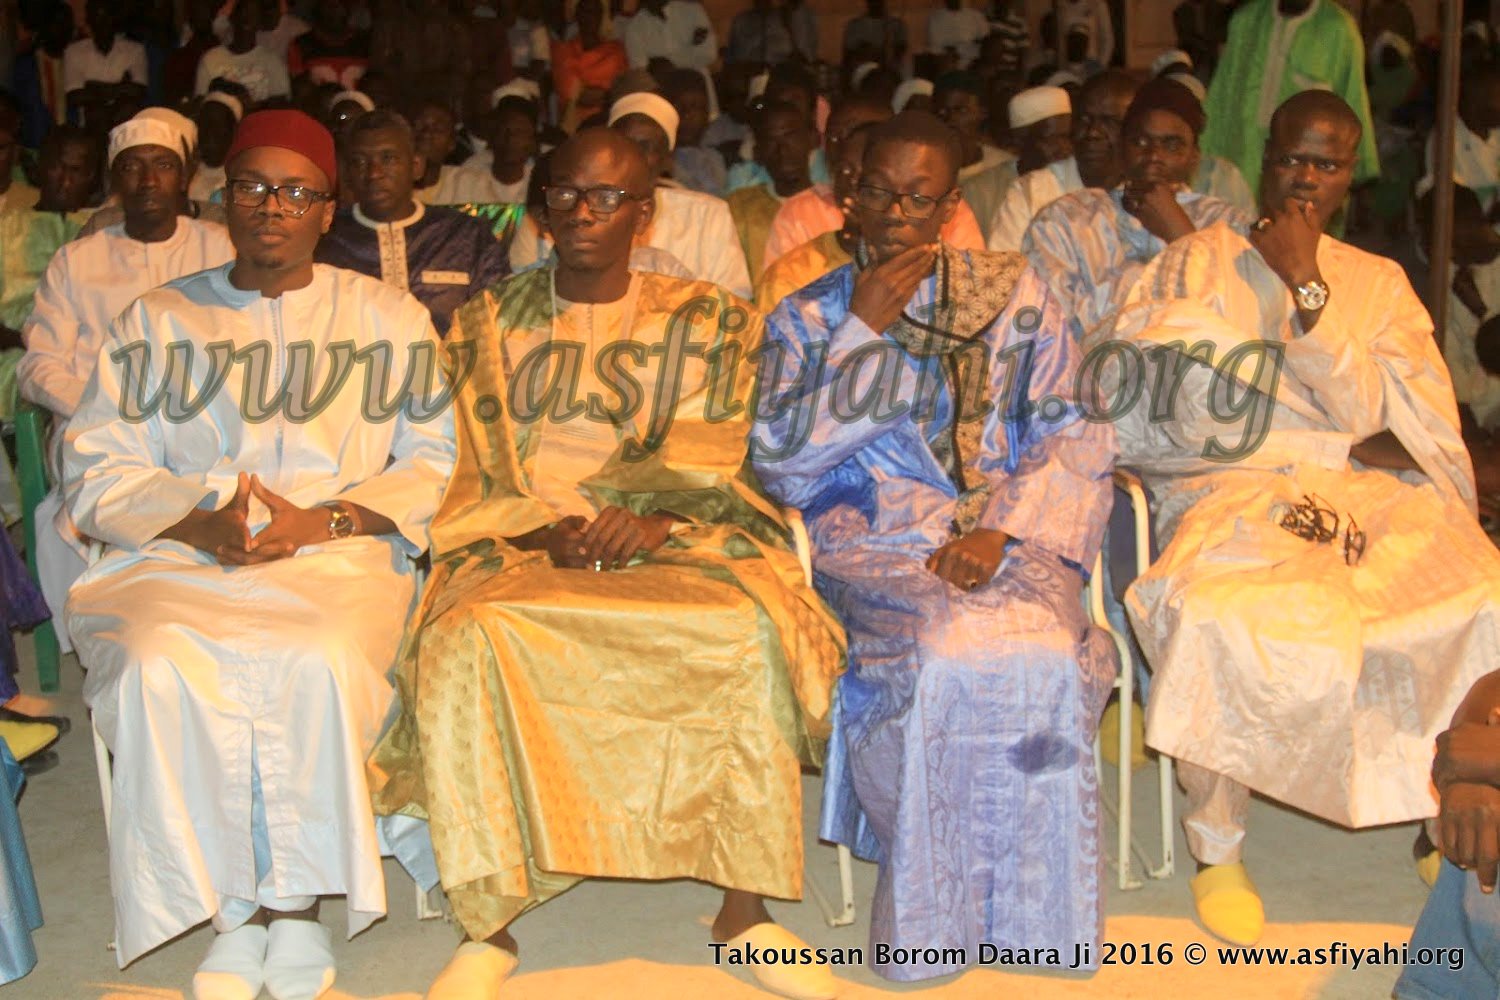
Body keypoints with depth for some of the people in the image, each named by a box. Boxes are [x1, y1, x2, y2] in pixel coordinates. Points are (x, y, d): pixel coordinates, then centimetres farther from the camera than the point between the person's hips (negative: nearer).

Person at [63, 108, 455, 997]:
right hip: (179, 560, 1)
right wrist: (202, 524, -11)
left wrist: (321, 521, -11)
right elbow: (97, 471, 9)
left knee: (319, 665, -34)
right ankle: (234, 916, -16)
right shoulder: (158, 321, 18)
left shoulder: (390, 317, 15)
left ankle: (296, 904, -16)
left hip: (339, 558, -1)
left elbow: (432, 462, 6)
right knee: (163, 669, -32)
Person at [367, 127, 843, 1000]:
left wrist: (648, 516, -18)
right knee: (474, 639, -33)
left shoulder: (702, 317, 15)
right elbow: (471, 470, 8)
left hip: (669, 538, 0)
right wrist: (545, 530, -12)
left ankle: (745, 905, -19)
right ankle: (491, 922, -23)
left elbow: (708, 455, 3)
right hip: (519, 545, 1)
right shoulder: (488, 322, 17)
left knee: (750, 630, -32)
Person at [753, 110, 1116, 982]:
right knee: (949, 656, -33)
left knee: (1041, 656, -31)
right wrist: (865, 331, -3)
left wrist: (1000, 531, -13)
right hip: (875, 539, -1)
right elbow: (781, 464, 0)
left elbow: (1072, 437, 5)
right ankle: (933, 912, -13)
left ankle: (1026, 911, -10)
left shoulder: (1012, 296, 14)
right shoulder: (809, 317, 13)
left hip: (1006, 532, 1)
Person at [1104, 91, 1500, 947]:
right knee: (1225, 618, -35)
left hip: (1369, 494, 3)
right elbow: (1164, 412, -2)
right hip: (1232, 493, -2)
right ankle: (1220, 846, -13)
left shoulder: (1380, 283, 19)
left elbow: (1372, 412, 1)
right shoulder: (1197, 262, 12)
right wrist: (1343, 447, -3)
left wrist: (1305, 287, -5)